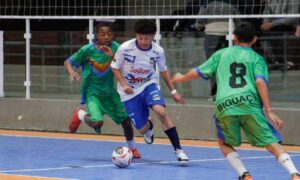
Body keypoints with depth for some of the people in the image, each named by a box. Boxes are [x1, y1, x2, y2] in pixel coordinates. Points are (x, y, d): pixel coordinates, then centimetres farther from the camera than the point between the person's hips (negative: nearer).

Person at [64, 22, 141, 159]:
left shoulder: (115, 47, -8)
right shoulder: (87, 50, -16)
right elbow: (68, 62, -6)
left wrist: (112, 56, -32)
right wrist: (72, 72, -27)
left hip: (109, 91, 4)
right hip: (92, 92, -4)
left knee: (126, 120, 6)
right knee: (97, 123, -25)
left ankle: (132, 148, 34)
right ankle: (80, 115, 10)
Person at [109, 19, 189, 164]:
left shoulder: (158, 51, -13)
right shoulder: (125, 48, -19)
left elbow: (163, 70, 6)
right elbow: (115, 68, -5)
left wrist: (173, 91, 4)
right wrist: (124, 85, -20)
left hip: (148, 85, 1)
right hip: (129, 92, 0)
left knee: (161, 111, -29)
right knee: (142, 129, -2)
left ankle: (178, 150, -23)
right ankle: (149, 126, 41)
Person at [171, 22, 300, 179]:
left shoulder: (221, 54, 23)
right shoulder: (257, 58, 16)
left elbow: (198, 72, 27)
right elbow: (260, 82, -1)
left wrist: (181, 78, 48)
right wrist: (269, 111, -5)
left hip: (224, 106, 1)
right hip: (249, 104, -1)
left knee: (224, 143, 24)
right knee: (271, 143, -1)